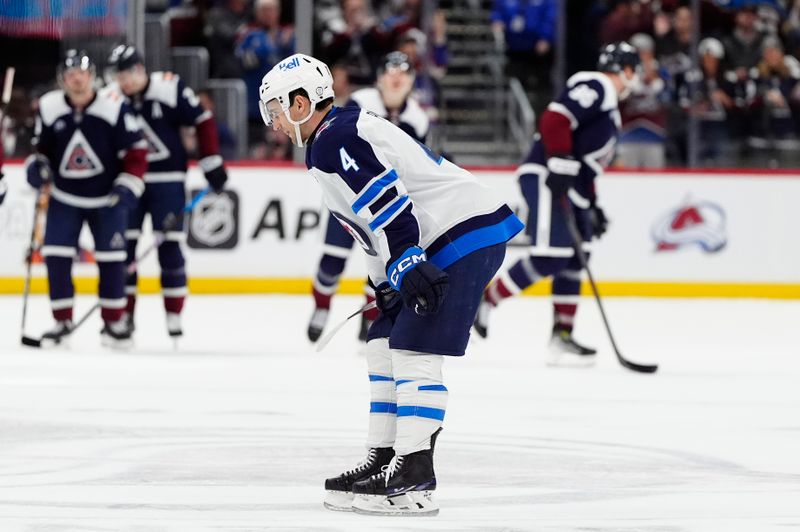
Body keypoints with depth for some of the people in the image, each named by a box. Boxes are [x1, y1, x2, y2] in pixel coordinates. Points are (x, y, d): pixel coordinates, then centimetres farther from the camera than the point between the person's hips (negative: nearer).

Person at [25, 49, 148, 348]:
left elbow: (135, 151, -10)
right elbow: (42, 147, 9)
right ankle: (63, 321, 5)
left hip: (107, 198, -2)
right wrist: (38, 166, -11)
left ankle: (113, 321, 12)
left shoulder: (115, 107, -15)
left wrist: (128, 186, -17)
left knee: (111, 258, -2)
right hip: (64, 197, 2)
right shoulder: (49, 108, -6)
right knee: (56, 256, -7)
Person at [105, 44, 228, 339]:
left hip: (167, 179, -3)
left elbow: (203, 121, -6)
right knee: (123, 245, 1)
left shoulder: (170, 88, -13)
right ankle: (124, 315, 11)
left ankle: (174, 315, 3)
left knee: (169, 245, -4)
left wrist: (211, 162, -7)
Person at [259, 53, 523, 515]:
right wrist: (386, 282, 24)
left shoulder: (334, 142, -12)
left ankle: (413, 481, -16)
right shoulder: (350, 130, 22)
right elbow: (374, 220, 26)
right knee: (385, 345, 14)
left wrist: (409, 266, -27)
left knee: (414, 351, -14)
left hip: (466, 234, -11)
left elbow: (386, 205, -24)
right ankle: (383, 462, 18)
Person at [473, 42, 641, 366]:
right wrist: (561, 165, -25)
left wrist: (592, 207, 28)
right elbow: (555, 119, -20)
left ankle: (562, 337, 11)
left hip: (570, 189, 11)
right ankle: (485, 300, -8)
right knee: (549, 256, -18)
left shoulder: (609, 108, 27)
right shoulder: (596, 87, -6)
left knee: (571, 262, 9)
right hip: (547, 180, -11)